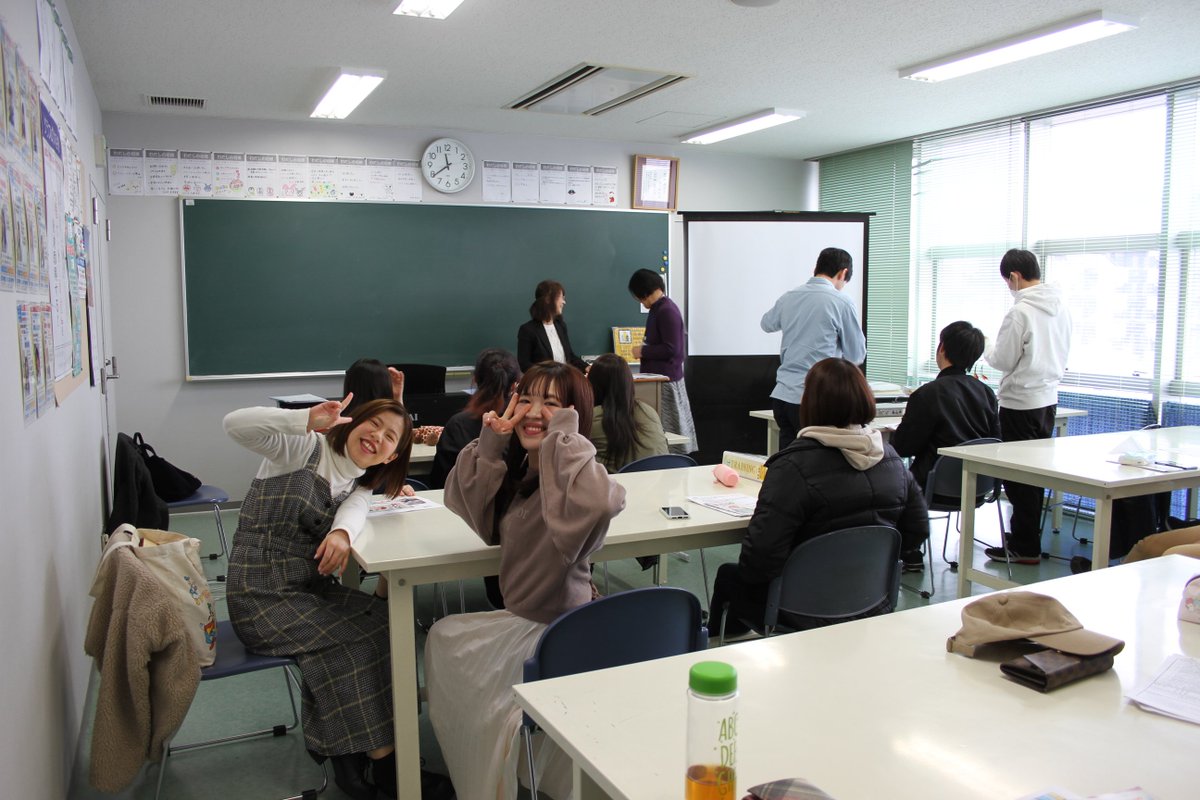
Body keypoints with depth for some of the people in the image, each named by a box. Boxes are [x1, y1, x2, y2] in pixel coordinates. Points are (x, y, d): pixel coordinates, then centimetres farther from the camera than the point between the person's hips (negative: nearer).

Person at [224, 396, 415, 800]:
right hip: (263, 595, -7)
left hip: (312, 588, 7)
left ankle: (346, 749, -1)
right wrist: (309, 419, -35)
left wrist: (343, 530, -35)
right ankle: (380, 757, -4)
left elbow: (357, 504, -12)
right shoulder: (305, 449, -8)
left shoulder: (361, 482, 12)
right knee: (357, 637, -19)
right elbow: (235, 424, -24)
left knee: (384, 623, -13)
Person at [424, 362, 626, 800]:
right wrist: (489, 444, -9)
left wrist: (566, 435, -32)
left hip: (553, 627, -8)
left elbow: (598, 502, -46)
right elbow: (463, 505, 3)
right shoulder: (518, 466, 3)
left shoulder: (571, 476, -23)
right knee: (442, 637, 22)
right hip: (521, 614, 8)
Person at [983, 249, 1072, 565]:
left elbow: (1003, 360, -14)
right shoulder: (1060, 305, 4)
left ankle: (1024, 547, 7)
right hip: (1049, 396, 8)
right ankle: (1028, 535, 29)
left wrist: (987, 350, 5)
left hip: (1021, 402, -8)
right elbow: (1064, 351, 14)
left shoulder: (1020, 311, -19)